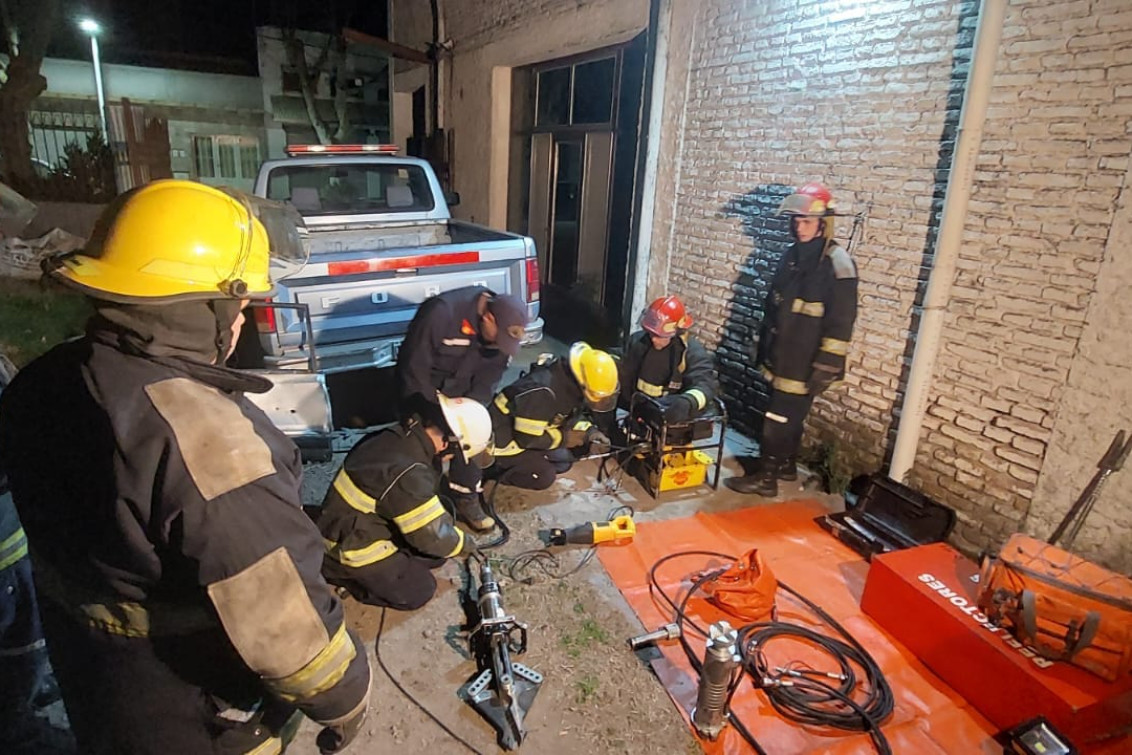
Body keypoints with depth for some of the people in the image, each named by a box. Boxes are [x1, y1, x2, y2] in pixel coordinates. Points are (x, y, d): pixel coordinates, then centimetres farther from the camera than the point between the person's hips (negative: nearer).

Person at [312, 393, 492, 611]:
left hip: (365, 523, 8)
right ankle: (344, 574, 7)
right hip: (349, 548, -8)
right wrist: (466, 543, -5)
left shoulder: (400, 436, -8)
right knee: (418, 592, 1)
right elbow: (434, 536, -24)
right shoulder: (408, 474, -35)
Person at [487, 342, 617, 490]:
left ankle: (511, 466, 12)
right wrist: (564, 438, -18)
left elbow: (573, 415, 7)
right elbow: (526, 438, -29)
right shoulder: (542, 392, -37)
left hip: (522, 432, 9)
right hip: (501, 440, -9)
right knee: (544, 477, -15)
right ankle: (496, 469, 3)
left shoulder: (572, 385, -10)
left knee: (563, 461, 6)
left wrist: (590, 432, -13)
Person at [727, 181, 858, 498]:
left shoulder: (837, 264, -15)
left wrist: (824, 367, -19)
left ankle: (765, 478, 10)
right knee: (788, 416, 19)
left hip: (805, 364, -7)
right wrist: (763, 347, 19)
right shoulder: (792, 255, 8)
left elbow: (840, 323, -17)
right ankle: (786, 465, 34)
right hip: (780, 357, 7)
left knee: (778, 420, -1)